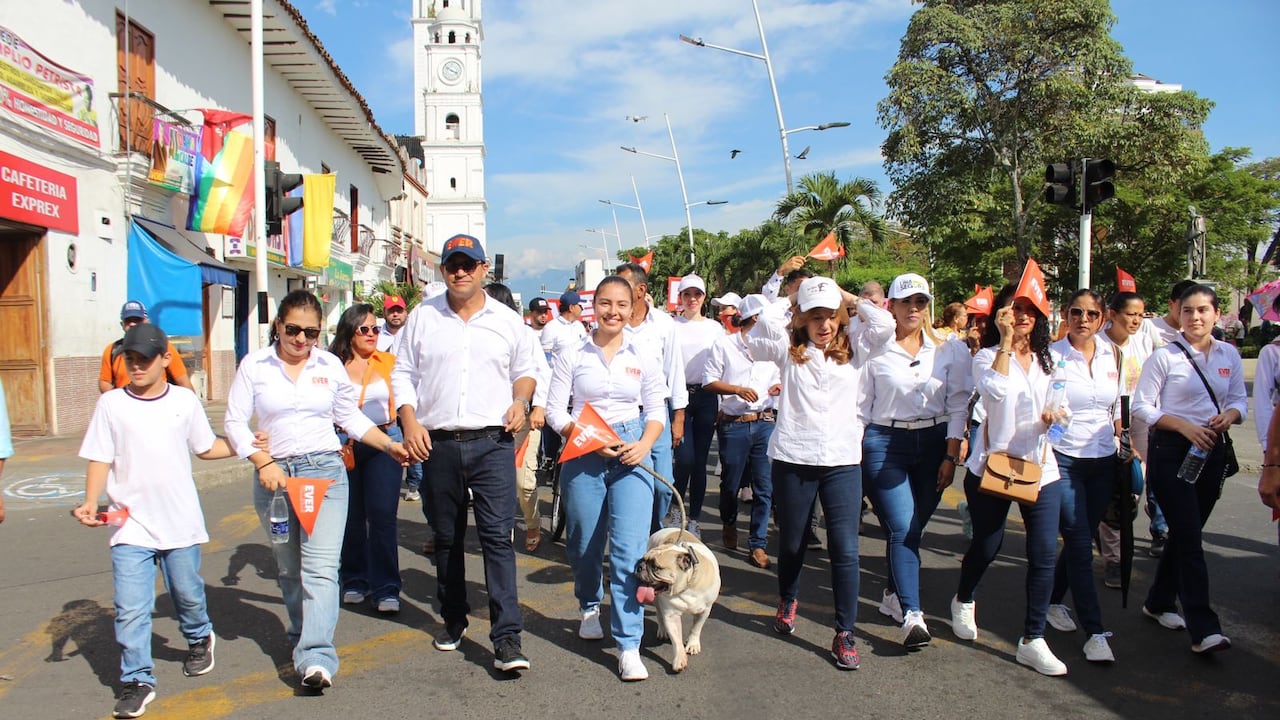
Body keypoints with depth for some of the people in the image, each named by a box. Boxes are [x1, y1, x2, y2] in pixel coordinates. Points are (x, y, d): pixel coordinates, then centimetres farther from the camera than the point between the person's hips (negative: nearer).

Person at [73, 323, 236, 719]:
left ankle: (199, 639, 45)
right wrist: (90, 502, -14)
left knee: (188, 593, 16)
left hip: (181, 523, 1)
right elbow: (100, 459, -1)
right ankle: (137, 681, 12)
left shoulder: (185, 400, 2)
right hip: (130, 526, -1)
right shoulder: (111, 403, -2)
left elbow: (206, 447, 12)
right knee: (130, 609, -4)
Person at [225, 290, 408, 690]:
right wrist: (263, 462, -11)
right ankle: (303, 636, 30)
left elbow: (351, 417, 13)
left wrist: (390, 445, 2)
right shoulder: (254, 365, 3)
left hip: (325, 470, -1)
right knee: (288, 567, 12)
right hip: (274, 474, 1)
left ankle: (316, 657, -17)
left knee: (321, 566, -12)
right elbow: (235, 421, 2)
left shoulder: (330, 365, 6)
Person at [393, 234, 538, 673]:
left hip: (492, 443, -2)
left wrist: (521, 401, -5)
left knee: (498, 536, -9)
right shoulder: (423, 317, 8)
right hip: (438, 444, 2)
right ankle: (453, 621, 30)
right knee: (446, 538, 13)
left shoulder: (507, 320, 8)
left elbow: (525, 371, 16)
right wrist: (409, 421, -5)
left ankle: (507, 637, -7)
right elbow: (403, 373, 9)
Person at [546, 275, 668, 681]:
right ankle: (589, 606, 45)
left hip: (631, 454, 0)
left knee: (629, 550, -9)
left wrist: (644, 445, -10)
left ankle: (628, 645, -1)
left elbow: (657, 410, 8)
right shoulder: (572, 355, 1)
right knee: (584, 543, 14)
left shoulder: (643, 357, 5)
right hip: (582, 454, 1)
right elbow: (555, 409, -1)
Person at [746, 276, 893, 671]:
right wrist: (789, 297, 2)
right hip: (793, 459, 0)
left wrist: (851, 300, 5)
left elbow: (884, 325, -9)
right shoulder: (788, 347, 3)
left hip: (843, 460, 1)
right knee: (791, 542, 15)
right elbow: (765, 323, -15)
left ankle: (845, 632, 8)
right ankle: (787, 600, 43)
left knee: (845, 548, -4)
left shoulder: (853, 347, 7)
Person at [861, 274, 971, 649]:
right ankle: (912, 615, -12)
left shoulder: (949, 351, 5)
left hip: (934, 442, 3)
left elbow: (958, 405, 4)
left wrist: (951, 456, -1)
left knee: (913, 528, 10)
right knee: (902, 528, -10)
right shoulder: (875, 350, -1)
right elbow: (861, 406, 2)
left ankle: (893, 596, 29)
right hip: (885, 443, -3)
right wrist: (854, 454, -3)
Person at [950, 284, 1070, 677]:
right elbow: (996, 389, -26)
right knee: (987, 546, 10)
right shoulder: (987, 357, -4)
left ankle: (1033, 641, 8)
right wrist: (1006, 341, -20)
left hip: (1041, 468, 4)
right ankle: (964, 601, 41)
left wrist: (1055, 417, -2)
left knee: (1044, 554, -3)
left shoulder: (1048, 360, 11)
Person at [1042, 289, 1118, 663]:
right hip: (1064, 460, -5)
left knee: (1082, 540, 13)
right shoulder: (1051, 355, -8)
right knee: (1079, 543, -6)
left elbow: (1116, 406, 17)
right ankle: (1095, 631, -1)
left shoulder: (1111, 355, 7)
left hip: (1103, 461, 5)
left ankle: (1053, 600, 34)